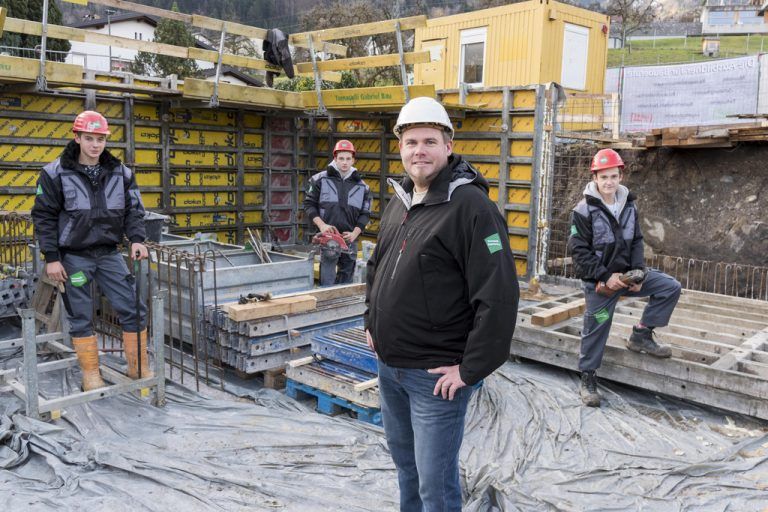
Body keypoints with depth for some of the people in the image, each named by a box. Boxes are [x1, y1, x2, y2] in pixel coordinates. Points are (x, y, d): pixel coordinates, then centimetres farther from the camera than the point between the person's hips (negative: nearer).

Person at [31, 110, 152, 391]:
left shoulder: (121, 173, 2)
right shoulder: (55, 173, -6)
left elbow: (134, 210, 6)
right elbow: (44, 217, -3)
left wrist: (136, 238, -13)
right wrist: (51, 258, -7)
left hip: (109, 253, 3)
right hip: (74, 257, -2)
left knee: (134, 309, 0)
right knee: (81, 318, 5)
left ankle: (138, 367, 15)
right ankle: (90, 374, 20)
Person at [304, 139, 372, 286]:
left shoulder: (362, 186, 7)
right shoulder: (320, 179, 1)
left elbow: (365, 213, 8)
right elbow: (309, 204, 2)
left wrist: (355, 233, -7)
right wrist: (321, 225, -10)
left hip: (350, 240, 3)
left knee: (346, 282, 12)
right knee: (327, 283, -5)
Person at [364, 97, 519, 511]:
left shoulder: (471, 206, -18)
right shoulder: (398, 203, 8)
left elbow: (498, 295, -23)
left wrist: (471, 369, -20)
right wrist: (371, 321, 16)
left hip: (435, 375, -8)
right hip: (388, 366, 8)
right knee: (404, 458, 25)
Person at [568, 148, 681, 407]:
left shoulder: (629, 207, 5)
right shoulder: (584, 210, -13)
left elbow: (636, 243, 9)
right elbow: (579, 252, -15)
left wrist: (638, 273, -7)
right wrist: (606, 277, -20)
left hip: (626, 274, 5)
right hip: (599, 280, -5)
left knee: (670, 287, -5)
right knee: (596, 328, 1)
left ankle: (641, 334, 6)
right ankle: (588, 378, 18)